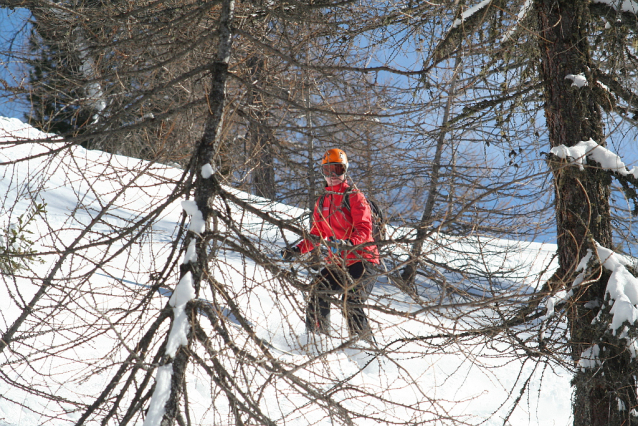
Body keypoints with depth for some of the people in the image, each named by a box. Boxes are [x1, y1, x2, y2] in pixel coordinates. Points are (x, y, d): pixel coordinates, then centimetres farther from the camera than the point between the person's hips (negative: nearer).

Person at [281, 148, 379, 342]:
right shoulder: (322, 202, 17)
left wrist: (349, 243, -35)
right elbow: (317, 234, 25)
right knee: (318, 291, -11)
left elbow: (364, 229, -16)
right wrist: (298, 250, 11)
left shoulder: (354, 197, -4)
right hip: (337, 263, 6)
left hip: (361, 259, -6)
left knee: (351, 302, -21)